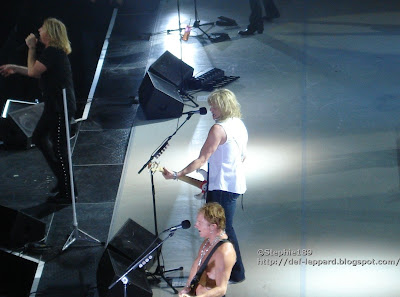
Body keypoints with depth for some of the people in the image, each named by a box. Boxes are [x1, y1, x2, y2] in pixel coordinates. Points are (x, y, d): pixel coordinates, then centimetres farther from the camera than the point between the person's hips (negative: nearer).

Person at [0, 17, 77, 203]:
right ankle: (62, 178, 26)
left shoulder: (52, 52, -19)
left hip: (60, 107, -11)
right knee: (39, 138, 19)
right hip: (54, 105, 11)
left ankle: (67, 191, 5)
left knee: (59, 147, -5)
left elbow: (33, 71, -17)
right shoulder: (54, 51, 13)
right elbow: (38, 73, 22)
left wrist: (31, 48, -7)